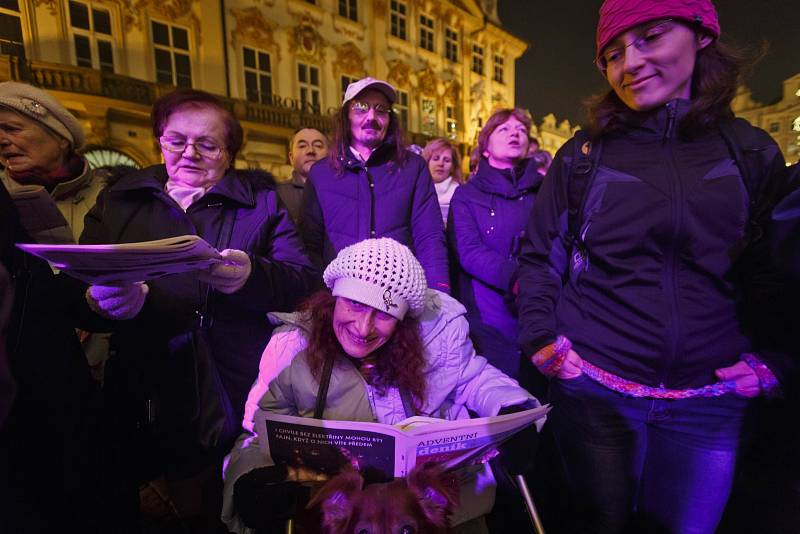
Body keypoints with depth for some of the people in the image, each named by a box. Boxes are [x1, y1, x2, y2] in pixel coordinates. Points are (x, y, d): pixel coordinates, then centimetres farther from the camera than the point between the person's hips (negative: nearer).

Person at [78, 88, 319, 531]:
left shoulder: (261, 201, 2)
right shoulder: (117, 201, 11)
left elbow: (307, 283, -8)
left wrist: (252, 277, -28)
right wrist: (102, 302, -18)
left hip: (240, 403, -2)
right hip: (145, 407, 3)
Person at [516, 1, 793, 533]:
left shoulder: (753, 152, 4)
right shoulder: (584, 155, -2)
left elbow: (781, 266, 10)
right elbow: (538, 257, 1)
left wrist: (772, 359, 0)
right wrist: (544, 341, -6)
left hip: (711, 401, 2)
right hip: (594, 390, -1)